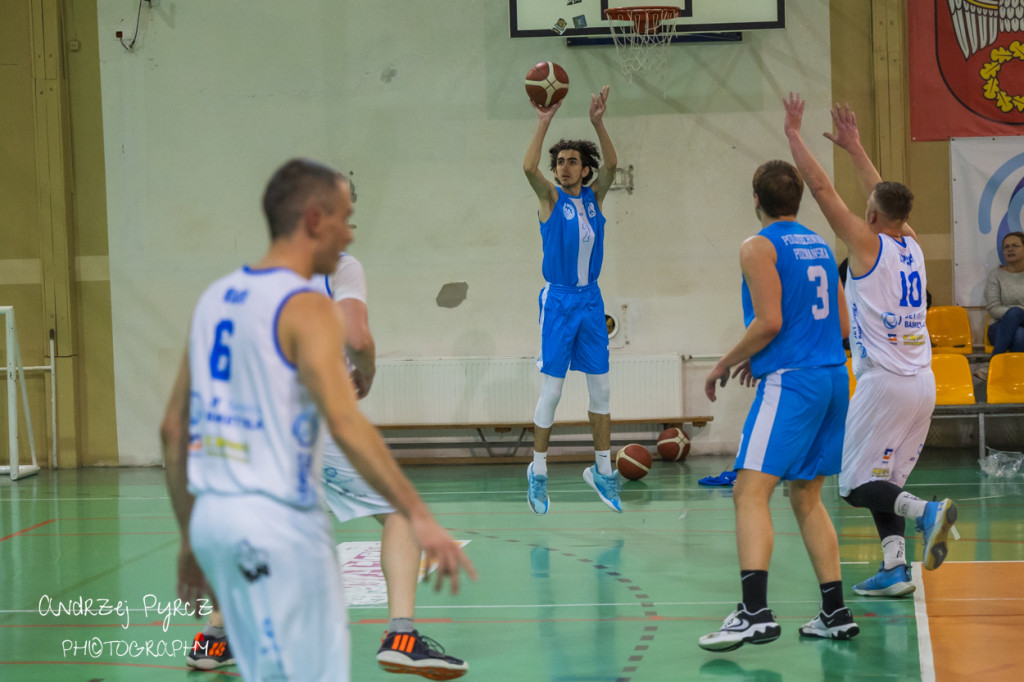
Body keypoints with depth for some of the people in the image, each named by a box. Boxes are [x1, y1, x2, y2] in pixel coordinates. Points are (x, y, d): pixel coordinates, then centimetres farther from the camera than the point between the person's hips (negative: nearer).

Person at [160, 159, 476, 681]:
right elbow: (346, 425, -24)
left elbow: (173, 429, 15)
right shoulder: (306, 307, -11)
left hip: (213, 515, 8)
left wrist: (190, 538, 21)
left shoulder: (215, 298, 12)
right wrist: (419, 518, -24)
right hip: (277, 520, -8)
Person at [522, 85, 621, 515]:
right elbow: (529, 167, -21)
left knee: (601, 387, 7)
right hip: (559, 300, -4)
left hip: (591, 300, 4)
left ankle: (602, 470, 16)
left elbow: (611, 165, -12)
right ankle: (538, 472, 8)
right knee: (551, 390, -2)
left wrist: (598, 123, -24)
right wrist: (544, 121, -27)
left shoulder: (594, 196, 6)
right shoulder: (551, 198, -3)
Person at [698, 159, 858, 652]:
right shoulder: (819, 246, 17)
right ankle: (836, 614, 15)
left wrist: (726, 364, -2)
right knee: (806, 498, 15)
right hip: (832, 377, 8)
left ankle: (755, 612, -26)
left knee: (750, 492, -13)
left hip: (790, 383, -8)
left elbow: (769, 322, -16)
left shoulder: (759, 247, -6)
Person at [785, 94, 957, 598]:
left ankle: (925, 511, -25)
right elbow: (886, 196, 27)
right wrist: (854, 147, 34)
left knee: (856, 485, -2)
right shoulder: (911, 245, 10)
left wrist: (795, 135, 2)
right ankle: (894, 568, 7)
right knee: (885, 479, 15)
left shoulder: (867, 244, -8)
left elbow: (821, 189, -7)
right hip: (923, 382, 7)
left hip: (884, 382, -7)